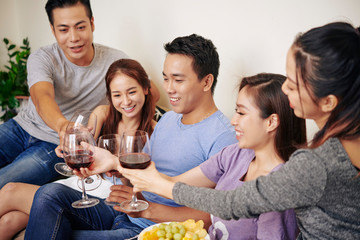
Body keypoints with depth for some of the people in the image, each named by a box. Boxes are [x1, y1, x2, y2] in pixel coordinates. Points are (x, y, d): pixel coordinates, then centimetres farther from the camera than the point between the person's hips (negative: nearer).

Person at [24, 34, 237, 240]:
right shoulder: (168, 119, 15)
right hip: (122, 214, 8)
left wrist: (147, 209, -27)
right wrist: (114, 164, -4)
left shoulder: (222, 137, -15)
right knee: (50, 193, -13)